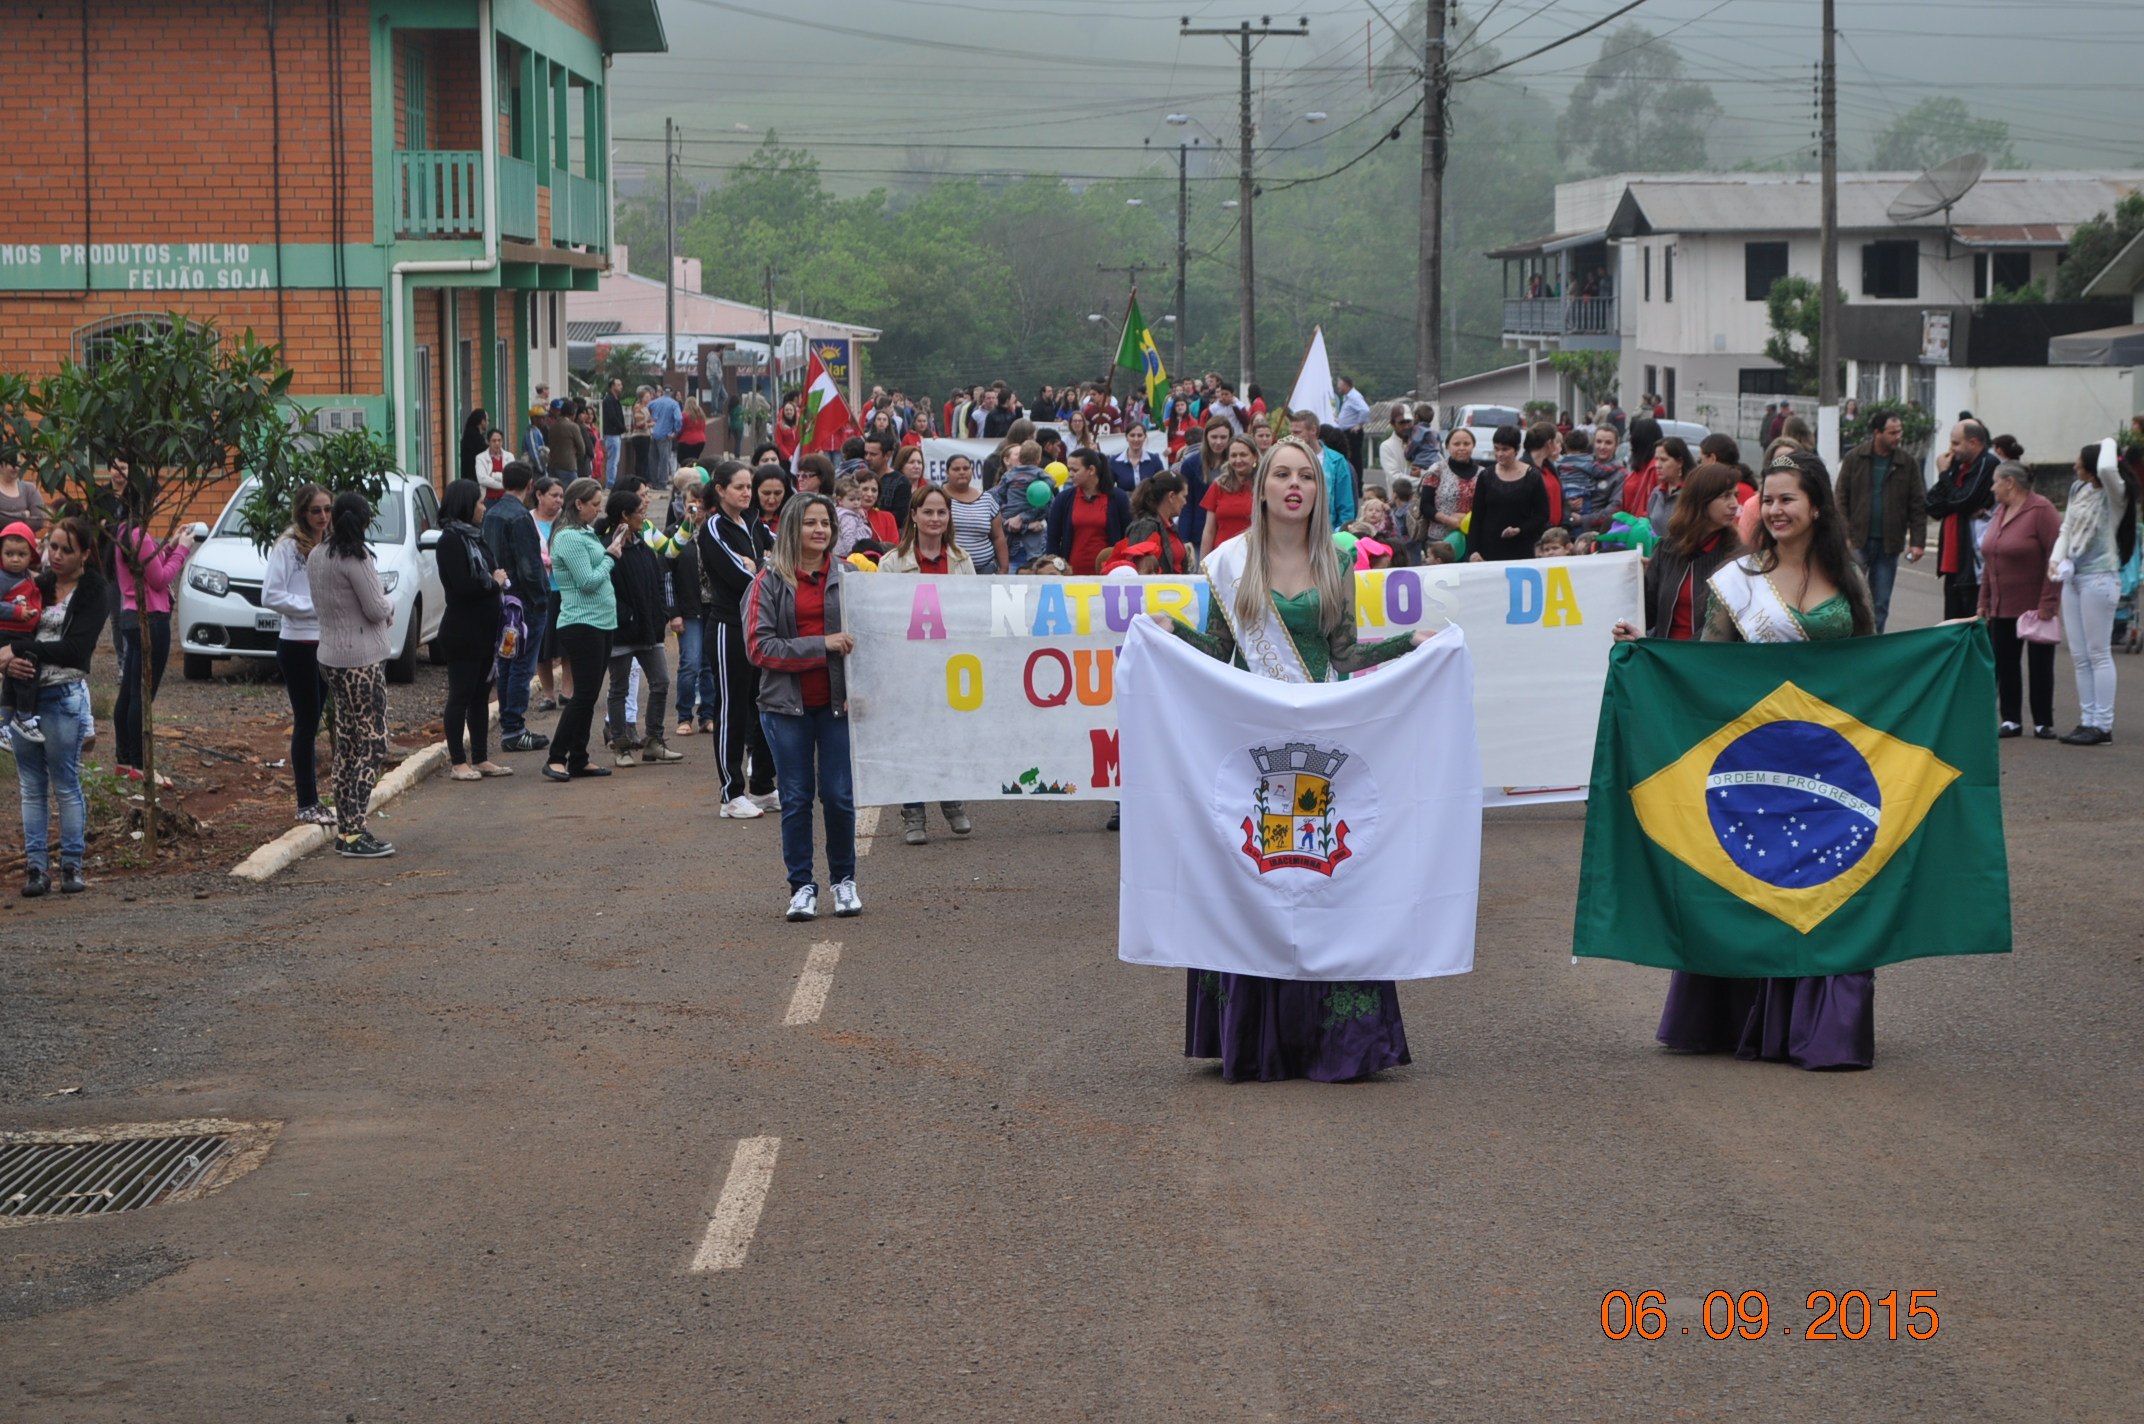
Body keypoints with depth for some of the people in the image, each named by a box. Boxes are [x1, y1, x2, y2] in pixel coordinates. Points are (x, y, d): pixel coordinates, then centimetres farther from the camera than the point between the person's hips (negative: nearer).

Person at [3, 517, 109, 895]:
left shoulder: (94, 592, -5)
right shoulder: (40, 585, 10)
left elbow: (74, 650, -16)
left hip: (64, 697, -5)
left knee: (66, 785, 0)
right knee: (31, 786, 7)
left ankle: (72, 865, 9)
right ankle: (36, 866, 11)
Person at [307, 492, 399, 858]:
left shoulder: (316, 555, 9)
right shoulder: (354, 558, -16)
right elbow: (376, 609, -16)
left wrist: (382, 608, 9)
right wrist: (389, 607, 7)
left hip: (332, 657, 9)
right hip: (362, 659, -9)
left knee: (347, 744, 13)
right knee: (372, 744, -6)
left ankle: (345, 830, 15)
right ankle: (354, 833, -9)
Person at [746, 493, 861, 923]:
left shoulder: (846, 576, 4)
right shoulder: (770, 581, -1)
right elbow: (759, 645, -8)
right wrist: (821, 645, -15)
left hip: (836, 702, 1)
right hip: (786, 704, -1)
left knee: (839, 796, 1)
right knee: (796, 798, 4)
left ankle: (844, 879, 18)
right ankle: (802, 886, 12)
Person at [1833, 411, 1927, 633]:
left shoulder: (1906, 464, 3)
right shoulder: (1854, 458, -2)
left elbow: (1918, 506, 3)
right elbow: (1842, 500, -3)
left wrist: (1917, 541, -5)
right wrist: (1844, 536, -11)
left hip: (1889, 544, 2)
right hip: (1858, 540, -2)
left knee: (1881, 604, 7)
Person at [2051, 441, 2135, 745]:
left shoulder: (2114, 495, -12)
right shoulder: (2079, 490, 10)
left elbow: (2107, 469, -35)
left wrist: (2109, 445, -15)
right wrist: (2056, 558, -1)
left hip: (2099, 578, -8)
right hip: (2074, 578, 8)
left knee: (2098, 653, -4)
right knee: (2079, 656, 10)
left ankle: (2102, 725, -1)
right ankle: (2088, 721, 16)